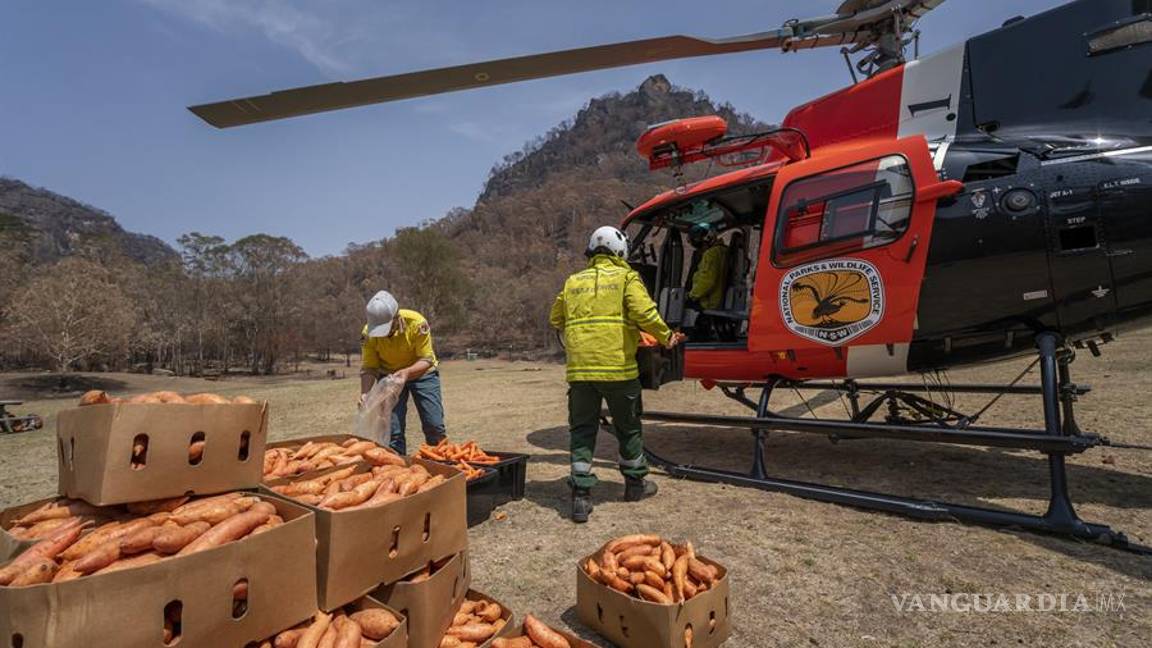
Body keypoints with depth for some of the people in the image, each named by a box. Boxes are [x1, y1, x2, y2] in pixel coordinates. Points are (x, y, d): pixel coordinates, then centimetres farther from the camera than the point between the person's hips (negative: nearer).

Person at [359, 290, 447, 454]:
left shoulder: (417, 323, -30)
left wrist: (407, 372, -43)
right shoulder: (369, 333, -23)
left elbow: (426, 360, -25)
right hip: (389, 376, 2)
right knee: (392, 430, -5)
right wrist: (365, 393, -34)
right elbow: (368, 368, -16)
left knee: (434, 425, -4)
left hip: (421, 373, -1)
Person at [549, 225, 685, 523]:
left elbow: (556, 319, 20)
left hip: (580, 368, 3)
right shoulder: (626, 277, 2)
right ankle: (635, 483, 31)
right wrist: (666, 336, 2)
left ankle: (581, 495, 5)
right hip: (617, 366, -2)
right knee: (628, 427, 16)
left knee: (582, 430, 9)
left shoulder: (573, 281, 14)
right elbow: (644, 313, -12)